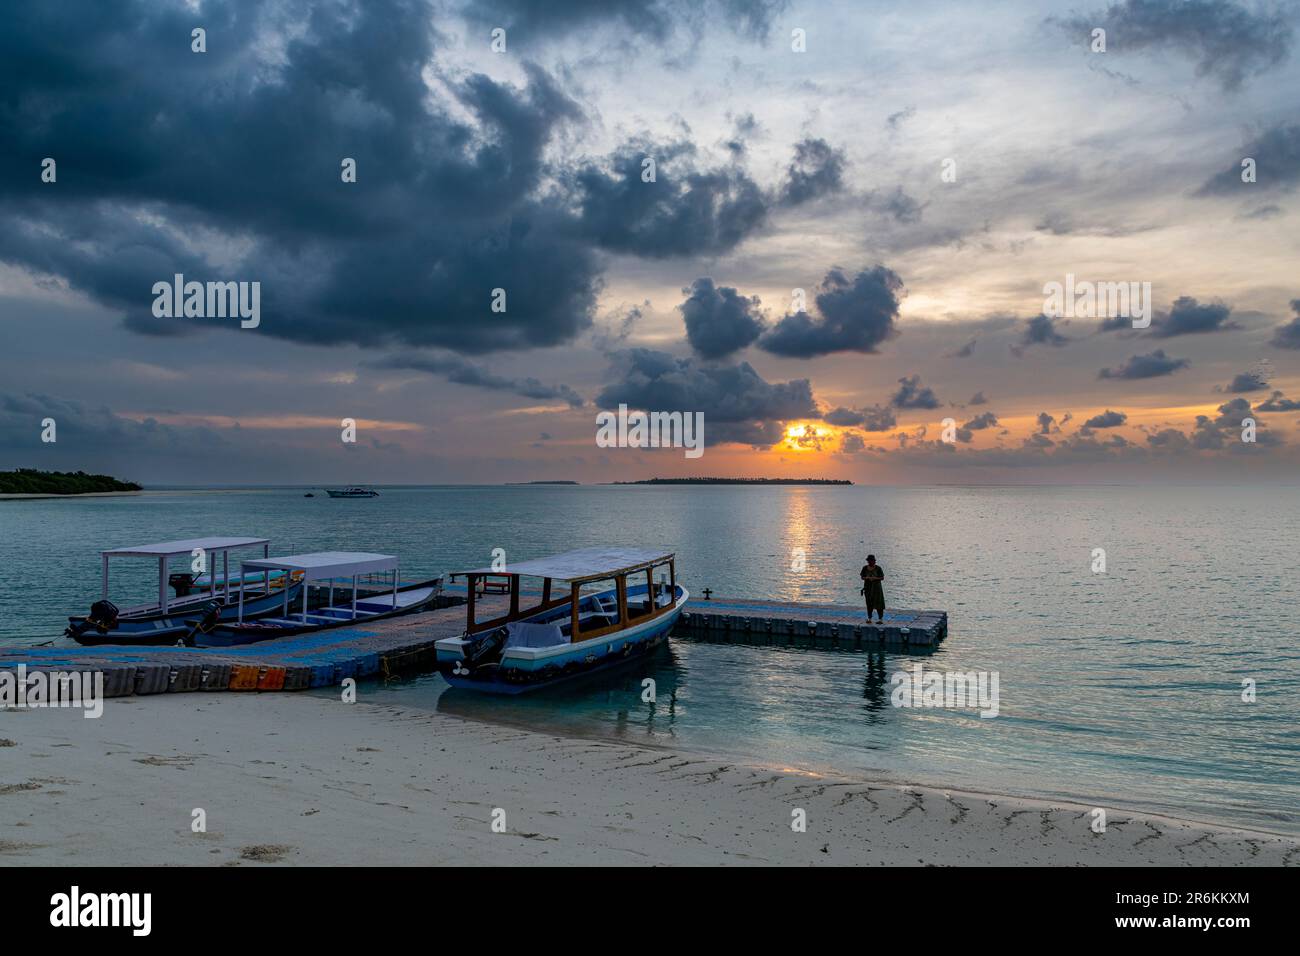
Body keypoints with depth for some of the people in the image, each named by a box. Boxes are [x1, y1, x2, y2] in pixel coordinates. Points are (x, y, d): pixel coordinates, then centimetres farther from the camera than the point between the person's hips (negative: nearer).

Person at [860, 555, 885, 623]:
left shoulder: (878, 568, -8)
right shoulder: (865, 568, 1)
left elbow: (882, 578, -5)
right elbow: (862, 577, 5)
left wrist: (875, 578, -21)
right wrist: (866, 578, -16)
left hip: (876, 587, -3)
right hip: (868, 587, 3)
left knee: (878, 603, -6)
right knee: (869, 603, 4)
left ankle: (881, 619, -1)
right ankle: (869, 618, 12)